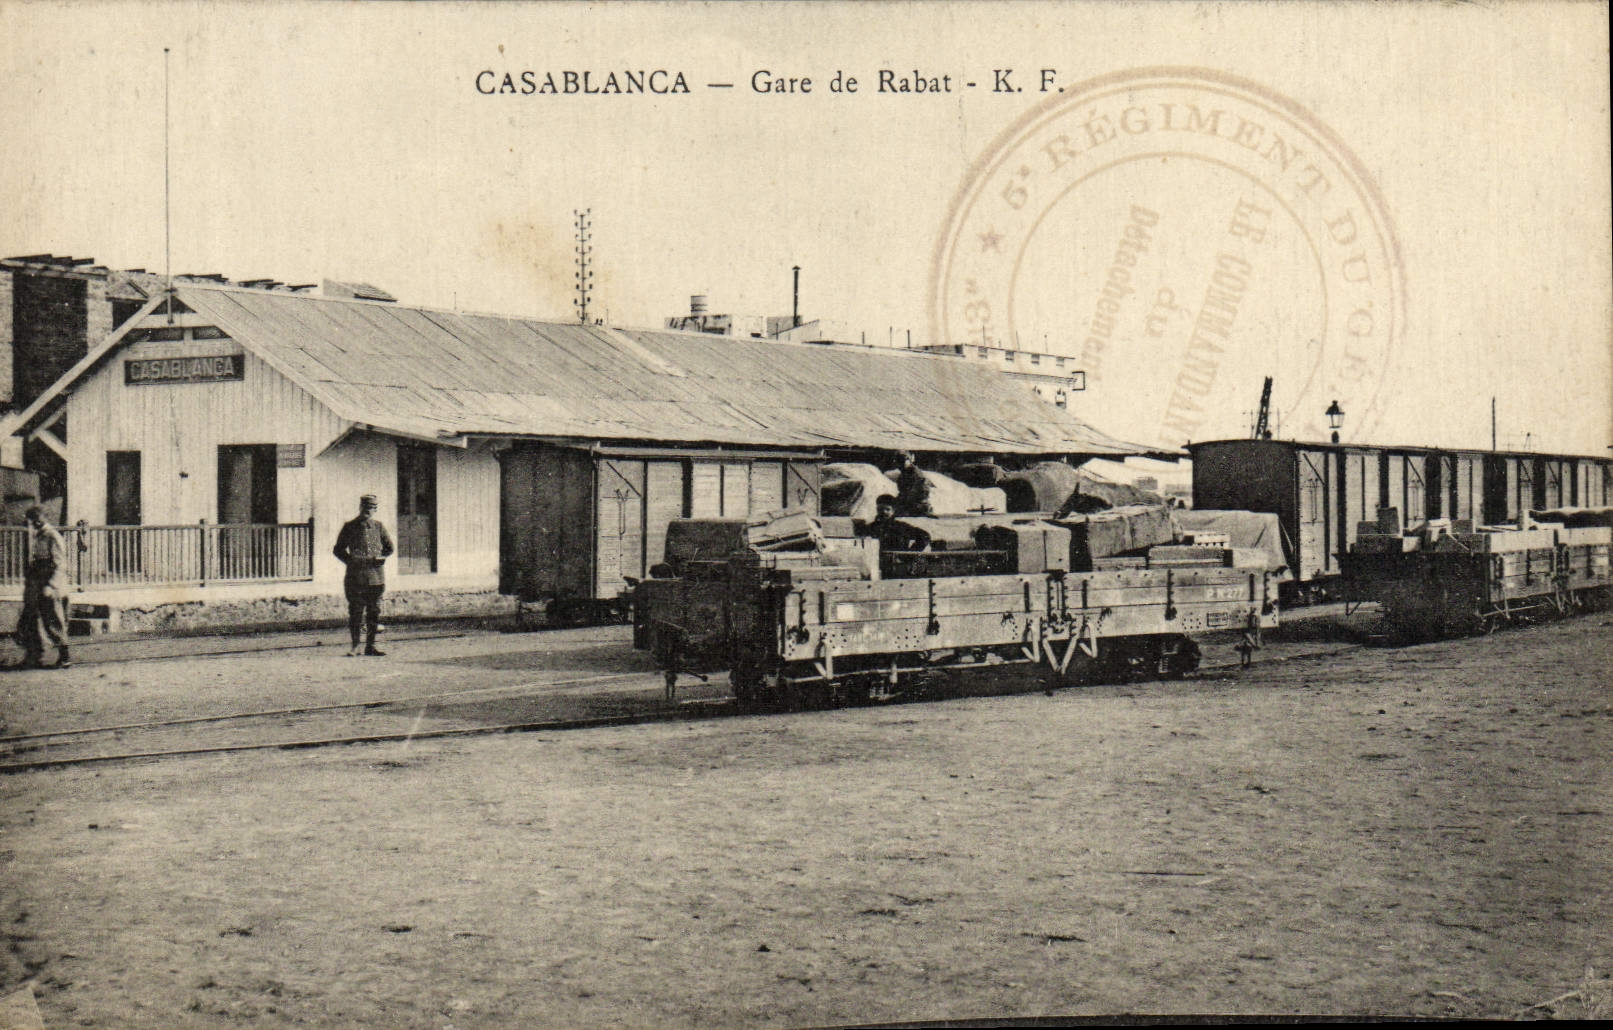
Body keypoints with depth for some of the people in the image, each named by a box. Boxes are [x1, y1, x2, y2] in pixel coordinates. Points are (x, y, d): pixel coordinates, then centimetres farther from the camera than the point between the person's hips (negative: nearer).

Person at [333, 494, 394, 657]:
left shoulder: (378, 526, 10)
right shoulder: (349, 527, 4)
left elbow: (389, 548, 18)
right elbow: (338, 550, 9)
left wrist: (380, 559, 2)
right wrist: (351, 561, -3)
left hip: (375, 575, 2)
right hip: (355, 576, -2)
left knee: (374, 612, 4)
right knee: (355, 612, -3)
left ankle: (370, 645, 10)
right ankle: (355, 646, 3)